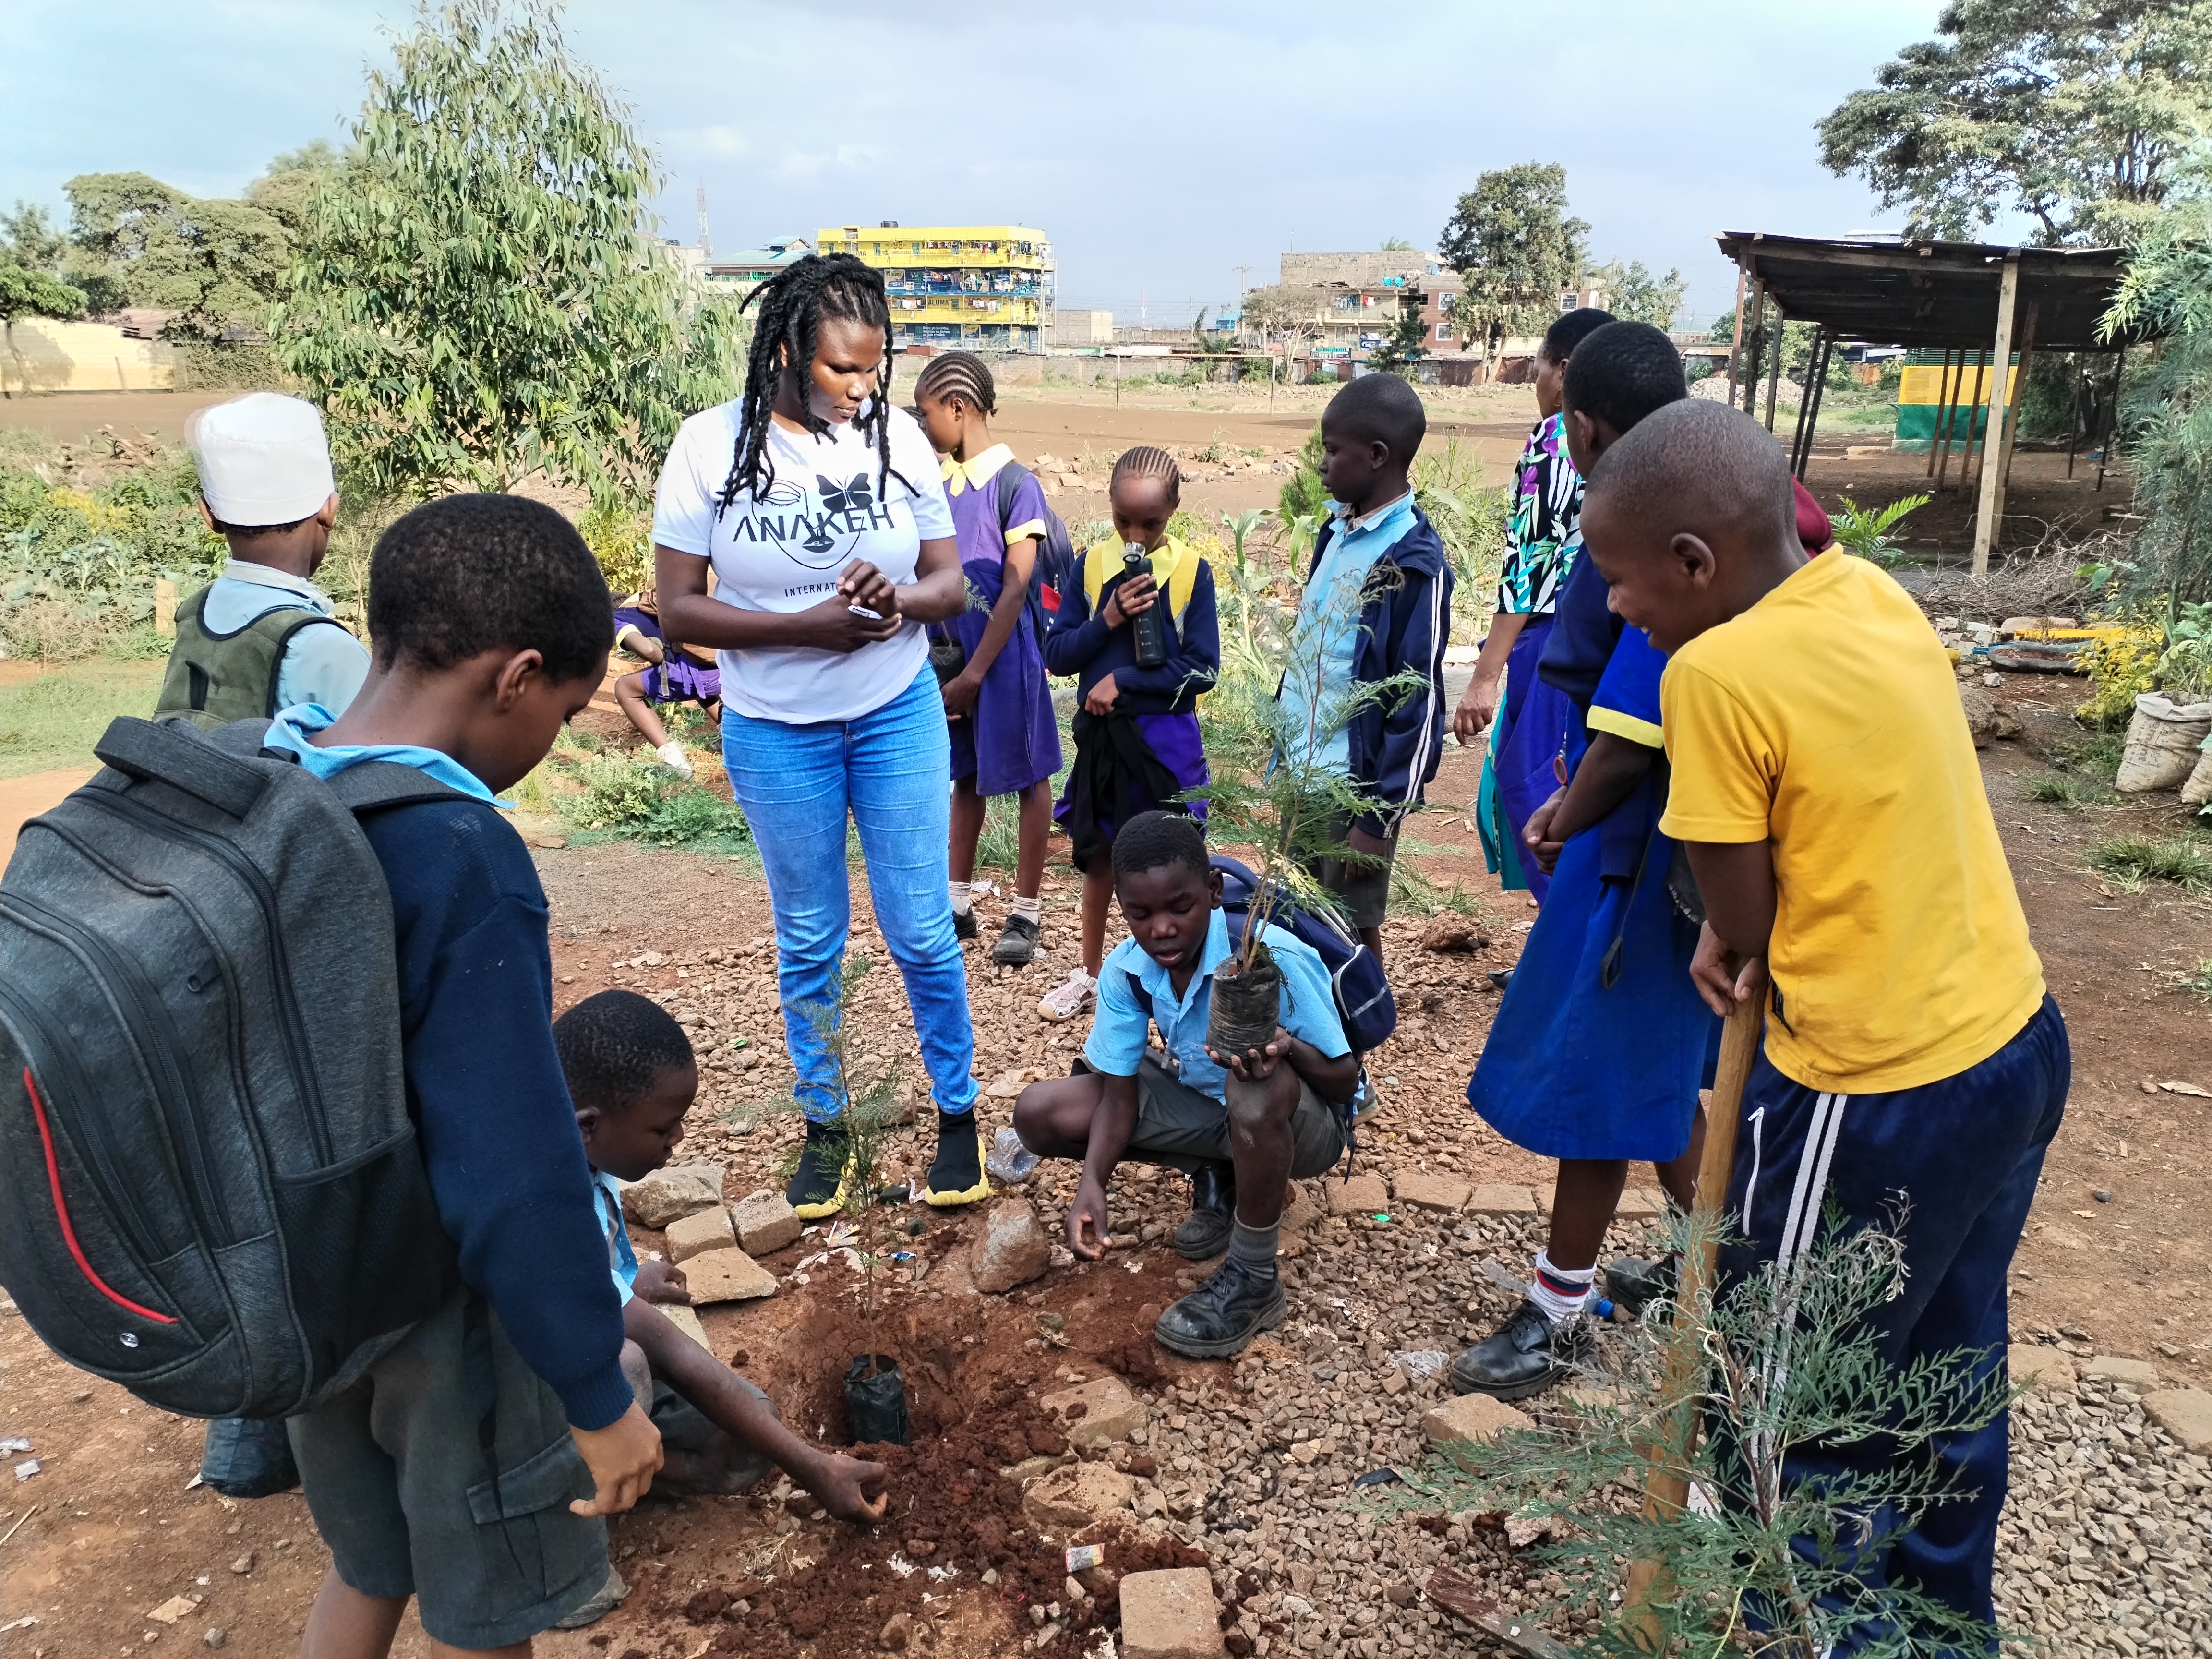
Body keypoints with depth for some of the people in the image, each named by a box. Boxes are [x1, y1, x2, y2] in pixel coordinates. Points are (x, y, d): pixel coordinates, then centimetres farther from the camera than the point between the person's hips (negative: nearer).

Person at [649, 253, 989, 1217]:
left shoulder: (897, 437, -6)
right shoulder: (711, 446, -10)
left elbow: (950, 582, 0)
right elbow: (678, 609, -10)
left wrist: (898, 599, -23)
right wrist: (811, 626, -21)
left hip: (898, 717, 1)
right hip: (775, 731, 0)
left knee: (922, 932, 5)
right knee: (808, 941, 13)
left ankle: (958, 1111, 25)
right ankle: (823, 1126, 30)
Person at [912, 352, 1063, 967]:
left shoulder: (1014, 484, -13)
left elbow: (1015, 592, -15)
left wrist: (974, 674, -15)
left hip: (1005, 658, -6)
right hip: (949, 654, 6)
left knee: (1027, 778, 6)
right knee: (965, 777, 15)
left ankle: (1026, 911, 15)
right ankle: (958, 903, 26)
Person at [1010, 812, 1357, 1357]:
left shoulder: (1275, 958, -30)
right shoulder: (1126, 971, -15)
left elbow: (1344, 1082, -22)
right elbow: (1120, 1091, -9)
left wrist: (1288, 1048, -45)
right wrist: (1093, 1183, -27)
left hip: (1301, 1124, -5)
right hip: (1204, 1101, 6)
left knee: (1260, 1084, -42)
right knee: (1040, 1113, -10)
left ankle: (1253, 1281, -18)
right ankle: (1225, 1179, 4)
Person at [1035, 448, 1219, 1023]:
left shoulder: (1192, 570, -6)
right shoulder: (1090, 566, 1)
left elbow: (1202, 669, -11)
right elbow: (1055, 654, -2)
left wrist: (1123, 680, -15)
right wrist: (1107, 619, -16)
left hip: (1166, 738, -3)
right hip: (1100, 733, 3)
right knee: (1099, 857, 16)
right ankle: (1091, 973, 32)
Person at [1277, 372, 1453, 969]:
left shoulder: (1414, 562, -17)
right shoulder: (1337, 531, 6)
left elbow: (1419, 703, -17)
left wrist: (1380, 816, -16)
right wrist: (1285, 754, 16)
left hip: (1355, 786, -8)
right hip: (1303, 774, 8)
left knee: (1352, 933, 6)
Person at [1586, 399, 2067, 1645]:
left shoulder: (1718, 672, -23)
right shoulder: (1875, 593, 1)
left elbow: (1739, 908, -12)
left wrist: (1738, 956, 8)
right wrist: (1750, 945, -2)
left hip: (1883, 1098, -9)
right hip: (2013, 1040, 9)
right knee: (1946, 1368, 25)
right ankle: (1943, 1613, 45)